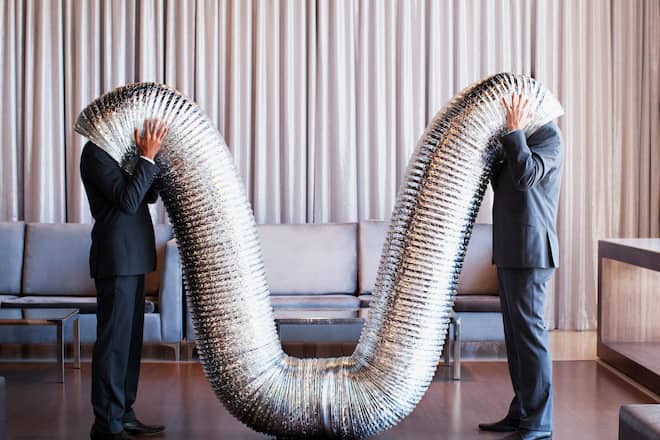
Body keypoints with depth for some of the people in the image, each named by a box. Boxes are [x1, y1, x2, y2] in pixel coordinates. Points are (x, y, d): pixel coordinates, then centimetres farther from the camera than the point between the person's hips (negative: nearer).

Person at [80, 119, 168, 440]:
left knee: (130, 338, 13)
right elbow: (127, 201, -20)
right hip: (116, 259, -10)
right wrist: (148, 157, -18)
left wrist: (152, 154, 5)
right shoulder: (96, 152, -12)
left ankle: (122, 414, 21)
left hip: (131, 258, 10)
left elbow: (149, 195, 16)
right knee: (114, 339, -7)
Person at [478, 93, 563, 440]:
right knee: (516, 333, 11)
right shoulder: (518, 139, 20)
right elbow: (503, 183, 20)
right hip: (512, 253, 10)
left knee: (529, 332, -8)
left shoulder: (548, 135, -8)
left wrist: (514, 131, -19)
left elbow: (526, 176, -22)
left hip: (530, 252, -10)